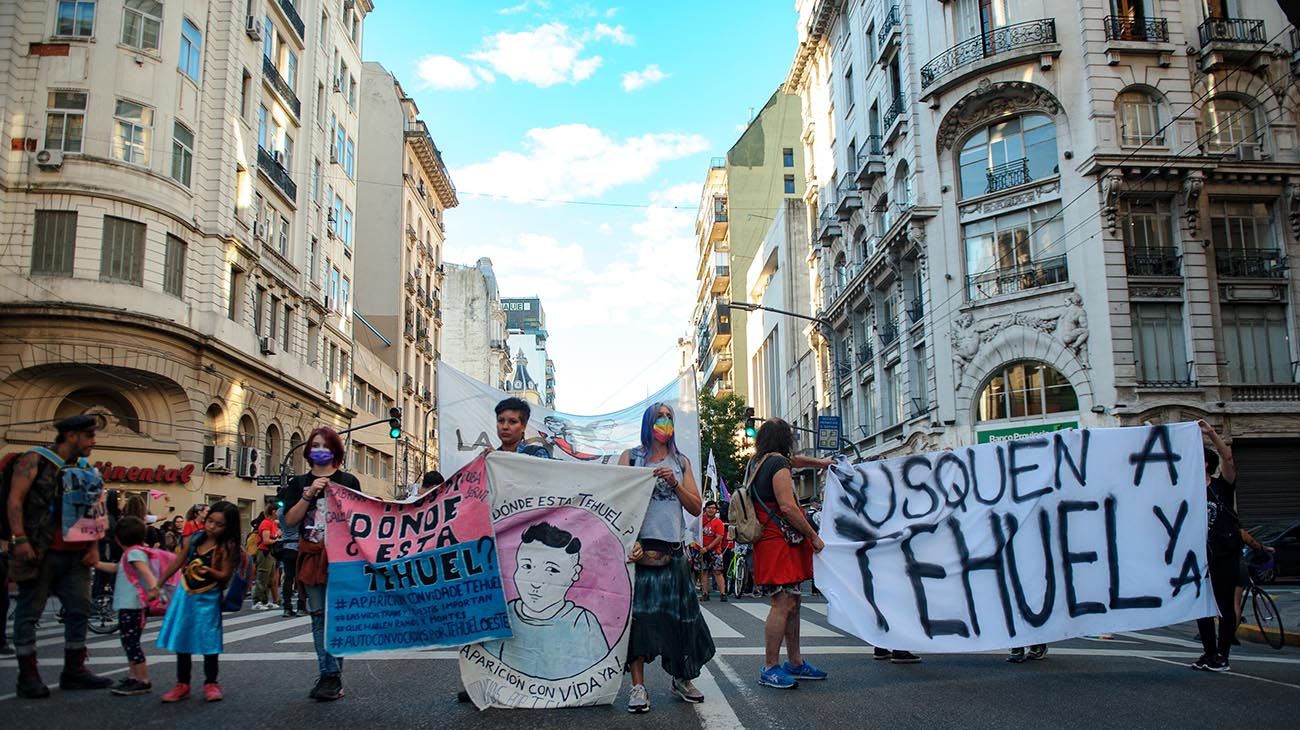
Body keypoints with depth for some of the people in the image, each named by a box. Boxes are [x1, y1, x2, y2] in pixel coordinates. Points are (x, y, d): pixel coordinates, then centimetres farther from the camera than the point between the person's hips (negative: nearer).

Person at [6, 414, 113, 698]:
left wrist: (94, 547, 5)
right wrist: (20, 539, -18)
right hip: (40, 553, -6)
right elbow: (15, 500, -10)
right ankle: (28, 676, 8)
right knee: (29, 612, 1)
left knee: (80, 610, 7)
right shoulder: (35, 460, -3)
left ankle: (74, 671, 16)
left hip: (75, 556, 6)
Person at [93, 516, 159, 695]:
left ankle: (144, 682, -6)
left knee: (131, 644, -8)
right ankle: (132, 677, 25)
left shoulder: (134, 552, -14)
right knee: (130, 643, 17)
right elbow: (115, 568, 31)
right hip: (128, 606, 11)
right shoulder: (131, 553, 17)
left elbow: (146, 571, -29)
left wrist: (153, 586, -44)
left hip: (131, 607, -11)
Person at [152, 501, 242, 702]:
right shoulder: (195, 538, -1)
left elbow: (225, 575, -15)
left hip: (207, 598, -5)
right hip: (185, 594, 5)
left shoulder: (226, 548, -14)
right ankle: (182, 684, 21)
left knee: (208, 641, 1)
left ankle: (211, 683, 15)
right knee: (182, 640, 9)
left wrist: (209, 571, -34)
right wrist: (158, 585, 11)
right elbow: (177, 563, 8)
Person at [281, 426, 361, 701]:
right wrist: (309, 494, -8)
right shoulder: (299, 483, 14)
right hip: (312, 556, 3)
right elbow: (290, 519, 2)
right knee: (319, 616, 5)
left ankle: (332, 676, -2)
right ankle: (329, 675, 10)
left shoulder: (348, 481, 7)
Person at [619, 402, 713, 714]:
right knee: (638, 614, -5)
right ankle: (638, 686, 1)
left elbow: (696, 508, 11)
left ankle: (682, 679, 22)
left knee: (679, 615, 6)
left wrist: (675, 484, -5)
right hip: (638, 546, -3)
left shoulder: (681, 463, 16)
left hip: (672, 549, 3)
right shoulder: (631, 457, 7)